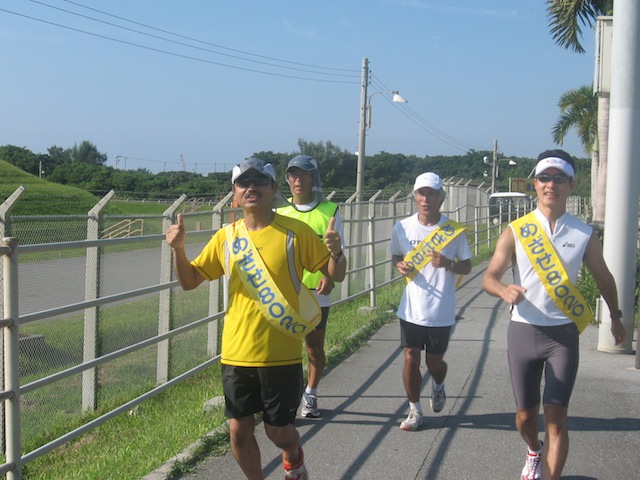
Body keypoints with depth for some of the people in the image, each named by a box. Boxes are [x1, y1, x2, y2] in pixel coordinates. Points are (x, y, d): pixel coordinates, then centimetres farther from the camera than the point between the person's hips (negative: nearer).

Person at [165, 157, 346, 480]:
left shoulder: (295, 232, -6)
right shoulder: (226, 237, 3)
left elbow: (335, 274, -2)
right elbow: (189, 281, 8)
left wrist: (335, 253, -24)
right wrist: (178, 249, -10)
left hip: (282, 354, -3)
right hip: (236, 353, 3)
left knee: (278, 431, 6)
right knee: (239, 430, 8)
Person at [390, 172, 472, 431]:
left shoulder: (454, 230, -6)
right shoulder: (402, 227, -2)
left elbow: (466, 266, 2)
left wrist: (448, 264, -20)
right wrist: (400, 265, -8)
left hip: (441, 311, -1)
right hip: (411, 309, 1)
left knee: (434, 363, 10)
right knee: (410, 359, 3)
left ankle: (438, 386, 46)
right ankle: (415, 410, 21)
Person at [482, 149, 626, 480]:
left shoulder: (584, 235, 0)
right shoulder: (516, 231, -2)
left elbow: (603, 278, 16)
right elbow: (489, 277, -9)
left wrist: (615, 316, 27)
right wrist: (504, 289, -32)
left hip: (563, 334, -1)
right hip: (523, 331, 1)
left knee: (556, 415, -10)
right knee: (525, 413, 14)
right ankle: (534, 452, 46)